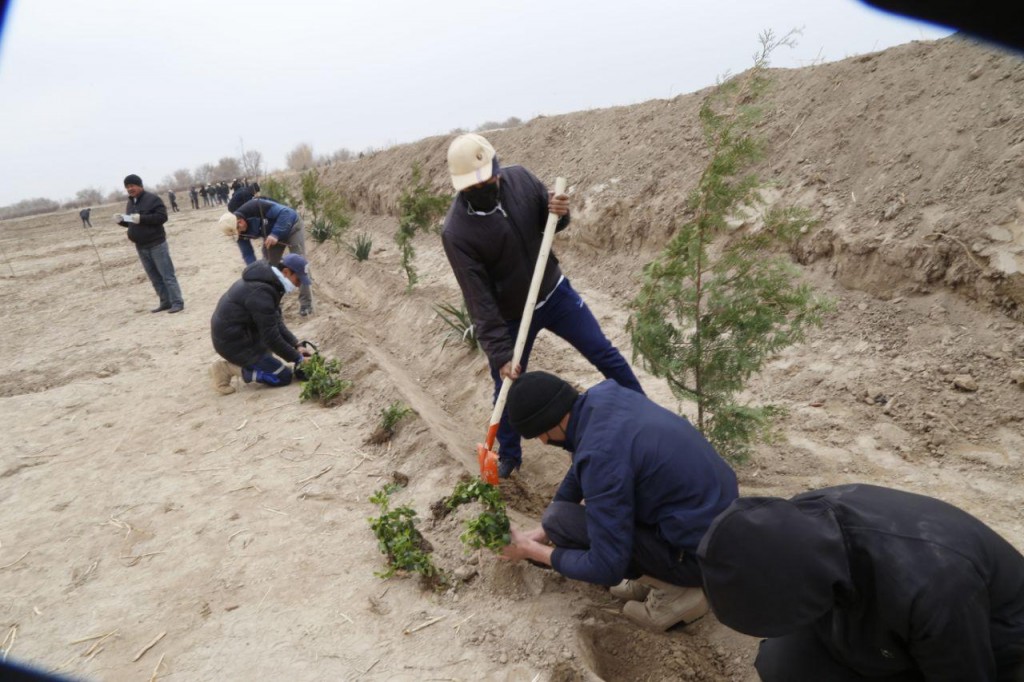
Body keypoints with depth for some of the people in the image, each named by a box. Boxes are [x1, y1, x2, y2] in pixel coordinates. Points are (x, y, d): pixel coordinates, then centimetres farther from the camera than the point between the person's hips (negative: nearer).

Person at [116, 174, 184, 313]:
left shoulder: (152, 199, -9)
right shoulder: (130, 203, 14)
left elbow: (162, 217, -18)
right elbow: (130, 223, 22)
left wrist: (142, 218, -25)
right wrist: (121, 220, 1)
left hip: (156, 244, -8)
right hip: (141, 247, 8)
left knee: (167, 275, -6)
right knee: (155, 278, 10)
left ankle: (177, 302, -4)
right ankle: (165, 302, 16)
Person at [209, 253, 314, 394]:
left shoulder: (268, 280, 3)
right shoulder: (261, 292, -27)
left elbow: (275, 323, 10)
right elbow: (272, 337, -23)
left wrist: (297, 345, 2)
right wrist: (298, 359, -13)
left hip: (232, 332, 9)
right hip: (233, 342, -9)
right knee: (284, 377, -5)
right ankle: (230, 368, -3)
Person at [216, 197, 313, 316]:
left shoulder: (256, 207, -36)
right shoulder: (240, 232, -16)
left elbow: (286, 212, -35)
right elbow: (247, 254, -7)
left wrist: (275, 234, -42)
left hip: (291, 225, -6)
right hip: (271, 236, 6)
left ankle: (306, 303, -10)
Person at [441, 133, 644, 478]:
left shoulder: (518, 178, -13)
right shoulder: (456, 231, -25)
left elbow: (548, 221, 4)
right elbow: (479, 299, -24)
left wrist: (560, 213, -21)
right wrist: (499, 353, -27)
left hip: (554, 292, 4)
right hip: (511, 315, -3)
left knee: (605, 353, 10)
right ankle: (508, 456, 38)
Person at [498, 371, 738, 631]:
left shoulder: (600, 454, -29)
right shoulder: (604, 395, -4)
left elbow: (607, 568, -22)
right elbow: (581, 472, 13)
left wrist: (532, 550, -8)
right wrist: (541, 532, 14)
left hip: (702, 551, -8)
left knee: (558, 519, -12)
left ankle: (675, 589, 0)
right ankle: (659, 572, 16)